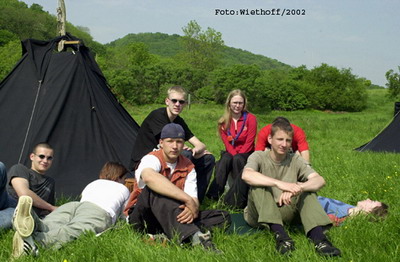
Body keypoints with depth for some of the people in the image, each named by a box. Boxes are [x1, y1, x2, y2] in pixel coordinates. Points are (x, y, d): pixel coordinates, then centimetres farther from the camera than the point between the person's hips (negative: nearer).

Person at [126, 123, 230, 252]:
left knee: (222, 216, -7)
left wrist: (192, 209, -35)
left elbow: (194, 199, -8)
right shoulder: (152, 159, -14)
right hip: (142, 217, -5)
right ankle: (194, 236, -50)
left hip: (172, 219, 5)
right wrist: (187, 199, -42)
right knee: (154, 189, -36)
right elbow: (149, 177, -41)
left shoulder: (188, 167, 3)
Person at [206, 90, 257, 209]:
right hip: (230, 152, 2)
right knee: (225, 159, -32)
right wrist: (233, 154, -18)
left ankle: (237, 200, -31)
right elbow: (226, 142, -2)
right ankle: (214, 195, -35)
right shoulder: (224, 121, 1)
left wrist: (238, 155, -18)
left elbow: (249, 142, -10)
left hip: (246, 153, -2)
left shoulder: (250, 118, -8)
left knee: (238, 160, -35)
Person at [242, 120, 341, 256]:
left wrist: (297, 188, -38)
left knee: (306, 187, -18)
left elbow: (320, 180, -17)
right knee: (258, 186, -30)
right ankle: (279, 234, -40)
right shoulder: (259, 157, -9)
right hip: (259, 214, -2)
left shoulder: (295, 160, -1)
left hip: (284, 213, 3)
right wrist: (279, 183, -44)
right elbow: (246, 175, -33)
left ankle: (318, 236, -34)